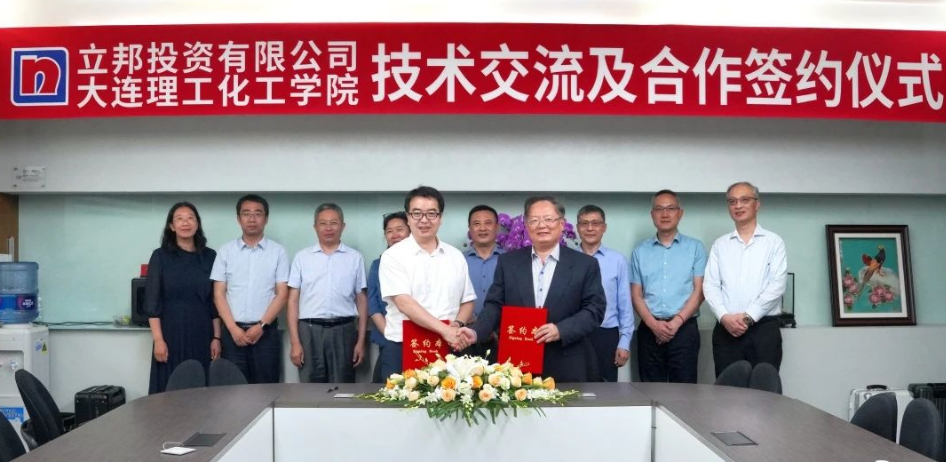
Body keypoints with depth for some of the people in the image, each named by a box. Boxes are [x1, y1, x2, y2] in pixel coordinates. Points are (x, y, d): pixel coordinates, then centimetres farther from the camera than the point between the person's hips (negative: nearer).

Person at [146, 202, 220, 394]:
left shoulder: (209, 256, 6)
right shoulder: (160, 256, 0)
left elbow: (214, 300, 8)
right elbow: (152, 301, -3)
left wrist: (216, 337, 2)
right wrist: (158, 339, -11)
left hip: (202, 334, 2)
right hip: (172, 333, -2)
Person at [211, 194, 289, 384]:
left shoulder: (278, 252, 3)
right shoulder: (225, 251, 6)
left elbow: (282, 294, -1)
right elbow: (219, 294, 3)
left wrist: (261, 326, -10)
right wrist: (233, 328, -7)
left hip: (266, 332, -1)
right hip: (233, 331, 1)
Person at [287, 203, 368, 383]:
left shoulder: (355, 258, 7)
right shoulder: (302, 257, 7)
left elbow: (362, 300, 7)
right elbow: (293, 300, 5)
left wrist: (361, 341, 1)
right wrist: (294, 342, -3)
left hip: (343, 331, 0)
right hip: (310, 330, 0)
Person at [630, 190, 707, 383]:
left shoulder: (695, 247, 5)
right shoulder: (640, 251, 10)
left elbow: (699, 290, -1)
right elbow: (636, 294, 7)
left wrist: (676, 322, -11)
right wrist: (653, 324, -9)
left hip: (684, 328, -2)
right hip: (649, 330, 2)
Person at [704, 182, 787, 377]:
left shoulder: (774, 242, 6)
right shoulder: (720, 245, 13)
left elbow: (777, 285, -5)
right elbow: (710, 285, 5)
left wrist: (748, 316, -13)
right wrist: (724, 316, -11)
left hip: (764, 328, -2)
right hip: (726, 330, 2)